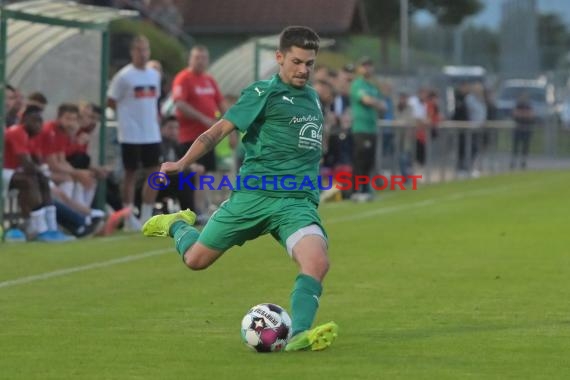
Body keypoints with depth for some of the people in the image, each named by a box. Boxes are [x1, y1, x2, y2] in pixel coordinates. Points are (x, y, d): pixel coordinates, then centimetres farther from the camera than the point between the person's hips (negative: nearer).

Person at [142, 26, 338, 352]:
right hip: (254, 194, -3)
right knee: (196, 259, 7)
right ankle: (178, 224, 40)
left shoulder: (312, 98, 17)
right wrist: (183, 163, -16)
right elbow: (220, 130, -6)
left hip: (298, 202, 4)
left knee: (318, 262, -26)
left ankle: (299, 334, -29)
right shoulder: (264, 93, -3)